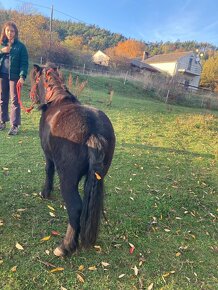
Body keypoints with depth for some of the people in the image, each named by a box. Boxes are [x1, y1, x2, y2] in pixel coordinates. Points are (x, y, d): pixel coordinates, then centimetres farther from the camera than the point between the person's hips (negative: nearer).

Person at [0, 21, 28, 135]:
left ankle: (15, 125, -5)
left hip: (14, 76, -4)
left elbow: (24, 63, -5)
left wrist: (22, 76, -17)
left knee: (14, 100, -5)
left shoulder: (20, 46, 1)